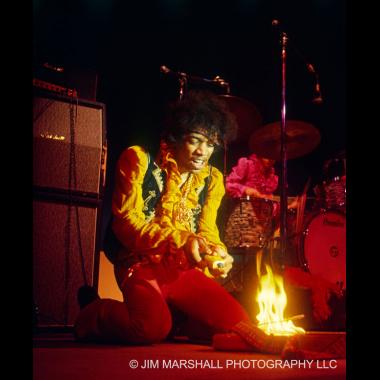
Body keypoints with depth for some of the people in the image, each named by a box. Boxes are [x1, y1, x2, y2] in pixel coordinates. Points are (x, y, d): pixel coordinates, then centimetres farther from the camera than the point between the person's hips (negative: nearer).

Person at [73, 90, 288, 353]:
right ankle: (94, 315, -2)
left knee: (229, 311, -16)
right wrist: (179, 239, -28)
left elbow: (208, 231, 10)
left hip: (183, 268, 4)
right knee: (155, 326, -28)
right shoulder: (139, 160, -8)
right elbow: (125, 222, -14)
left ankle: (265, 342, 9)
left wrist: (219, 254, -16)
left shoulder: (212, 179, 8)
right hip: (141, 263, -4)